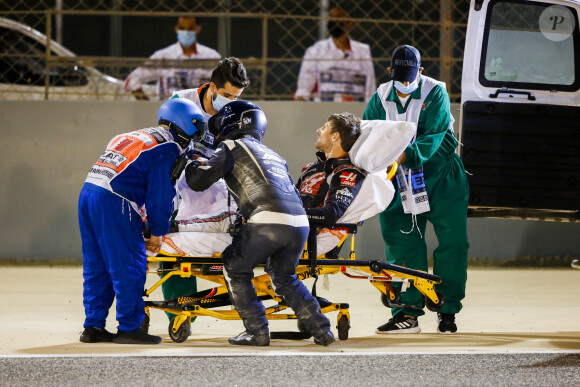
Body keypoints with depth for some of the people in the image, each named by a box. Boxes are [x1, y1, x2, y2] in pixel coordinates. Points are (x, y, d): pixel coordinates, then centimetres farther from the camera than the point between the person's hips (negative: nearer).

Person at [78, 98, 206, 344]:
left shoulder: (130, 137, 28)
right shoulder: (167, 148, 0)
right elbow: (161, 194, -3)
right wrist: (157, 233, 6)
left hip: (88, 190, 9)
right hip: (114, 203, -9)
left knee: (96, 267, 13)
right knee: (129, 268, -3)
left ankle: (93, 326, 15)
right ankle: (129, 328, -1)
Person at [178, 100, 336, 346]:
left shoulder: (232, 148, 11)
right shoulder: (273, 155, 32)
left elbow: (198, 181, 5)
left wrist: (191, 165, 29)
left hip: (268, 222, -6)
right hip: (300, 224, 7)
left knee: (235, 271, 13)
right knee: (283, 278, 25)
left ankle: (257, 332, 7)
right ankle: (321, 330, 17)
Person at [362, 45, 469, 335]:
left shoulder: (436, 94, -9)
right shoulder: (381, 98, 4)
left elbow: (434, 136, -20)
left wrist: (406, 154, -34)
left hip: (439, 177, -3)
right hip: (400, 182, 3)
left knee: (451, 243, -3)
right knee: (403, 244, -1)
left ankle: (448, 310, 8)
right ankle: (407, 313, 1)